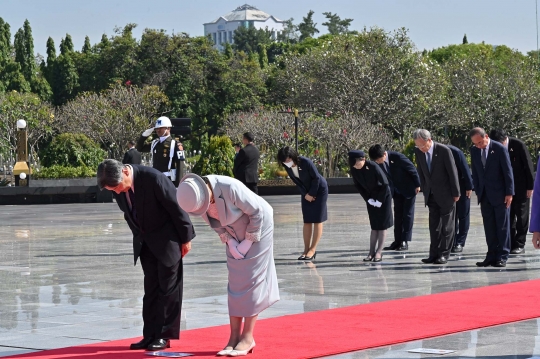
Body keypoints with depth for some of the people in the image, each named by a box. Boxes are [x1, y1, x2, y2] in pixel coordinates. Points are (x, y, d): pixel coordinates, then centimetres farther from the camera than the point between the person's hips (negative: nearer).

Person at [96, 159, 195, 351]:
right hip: (144, 242, 6)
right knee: (151, 288, 8)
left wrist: (185, 238, -12)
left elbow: (176, 207, -19)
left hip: (167, 239, -6)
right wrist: (139, 237, 12)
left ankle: (164, 335, 5)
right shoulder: (118, 186, -9)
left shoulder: (152, 178, -28)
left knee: (168, 288, 1)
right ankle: (150, 335, 10)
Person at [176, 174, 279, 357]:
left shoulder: (230, 188, -36)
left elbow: (257, 213, -24)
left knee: (251, 281, -7)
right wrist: (230, 242, -8)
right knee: (235, 283, 3)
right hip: (235, 232, 6)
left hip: (258, 226, -6)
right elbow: (215, 221, 1)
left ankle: (248, 337, -2)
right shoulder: (197, 196, -17)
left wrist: (248, 242, -18)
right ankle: (234, 337, 5)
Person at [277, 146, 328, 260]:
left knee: (317, 221, -5)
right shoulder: (287, 167, -12)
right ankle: (306, 249, 5)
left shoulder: (305, 162, -29)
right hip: (306, 192, 6)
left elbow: (316, 178, -20)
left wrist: (311, 194, -15)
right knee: (307, 221, 3)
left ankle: (313, 250, -4)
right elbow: (296, 181, -1)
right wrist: (305, 194, -9)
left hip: (319, 189, -6)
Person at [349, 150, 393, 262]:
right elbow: (358, 185, 1)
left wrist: (379, 201, -15)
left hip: (383, 195, -4)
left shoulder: (373, 166, -28)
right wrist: (368, 199, -5)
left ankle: (379, 252, -4)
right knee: (374, 225, 4)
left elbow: (385, 184, -21)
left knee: (382, 225, -4)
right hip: (371, 197, 5)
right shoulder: (354, 170, -14)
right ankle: (372, 252, 3)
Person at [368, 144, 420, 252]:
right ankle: (397, 241, 10)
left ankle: (405, 242, 0)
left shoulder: (397, 157, -29)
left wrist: (417, 185, -11)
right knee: (398, 215, 6)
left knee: (407, 214, -1)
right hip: (396, 191, 5)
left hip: (409, 188, -5)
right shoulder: (378, 163, -12)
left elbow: (412, 169, -19)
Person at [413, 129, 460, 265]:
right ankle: (434, 254, 10)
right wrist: (424, 191, 8)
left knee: (446, 226, 2)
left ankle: (444, 254, 5)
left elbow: (452, 172, -13)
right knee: (434, 226, 7)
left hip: (445, 194, -5)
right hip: (431, 195, 5)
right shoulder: (418, 152, -3)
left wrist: (456, 193, -9)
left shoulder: (444, 151, -18)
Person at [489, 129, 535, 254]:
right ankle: (510, 244, 8)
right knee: (509, 217, 4)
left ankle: (520, 245, 4)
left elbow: (528, 165, -10)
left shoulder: (518, 145, -14)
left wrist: (530, 186, -10)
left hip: (521, 188, -4)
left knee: (521, 217, 1)